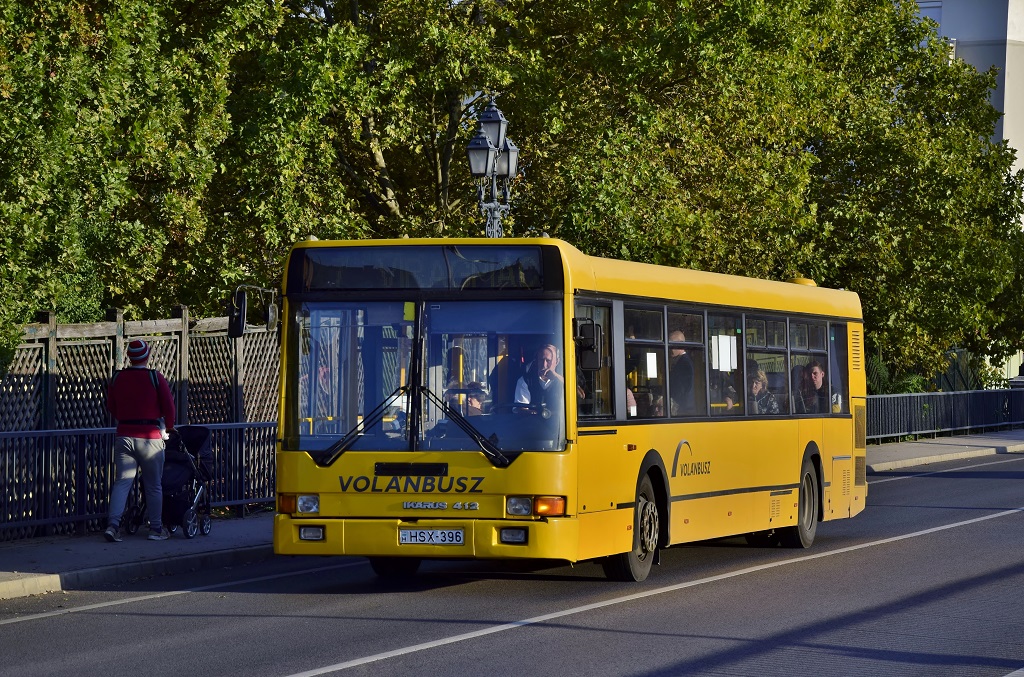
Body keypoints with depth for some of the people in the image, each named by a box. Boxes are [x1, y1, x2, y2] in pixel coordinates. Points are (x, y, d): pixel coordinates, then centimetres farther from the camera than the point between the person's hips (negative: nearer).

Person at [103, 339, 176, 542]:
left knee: (122, 482, 3)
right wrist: (169, 427, 17)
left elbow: (110, 407, 15)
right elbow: (169, 406, -1)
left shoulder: (117, 378, 5)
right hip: (150, 437, -3)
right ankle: (156, 529, 13)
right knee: (154, 485, 7)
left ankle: (113, 524, -13)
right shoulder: (156, 377, -5)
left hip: (123, 436, 3)